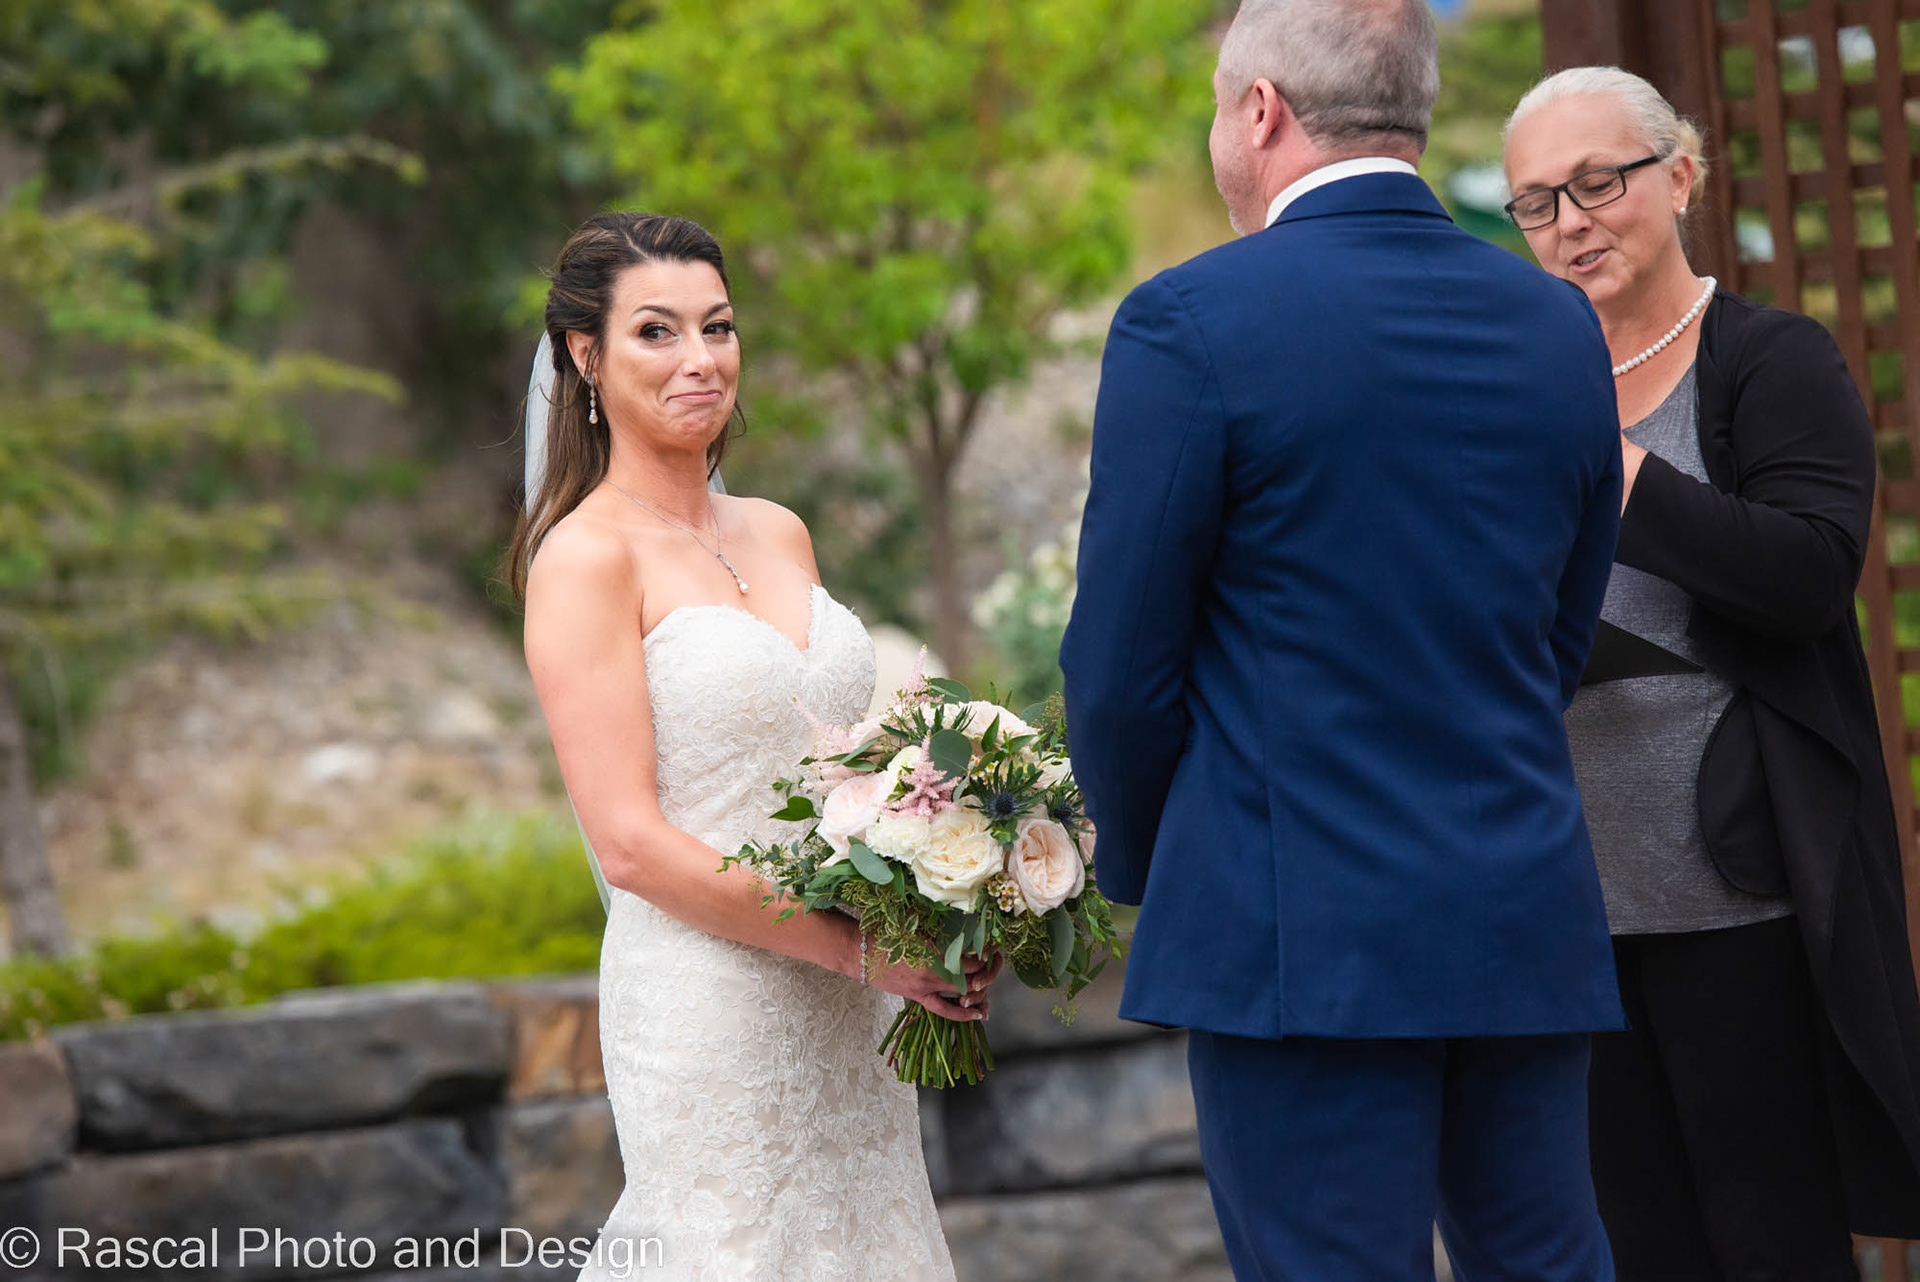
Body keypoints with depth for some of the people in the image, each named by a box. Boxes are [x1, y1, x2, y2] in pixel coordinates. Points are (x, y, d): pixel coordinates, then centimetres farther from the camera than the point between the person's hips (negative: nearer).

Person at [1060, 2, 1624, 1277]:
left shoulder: (1190, 323, -9)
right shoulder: (1561, 326, 8)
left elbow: (1122, 665, -6)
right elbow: (1562, 643, 14)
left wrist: (1144, 873, 11)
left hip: (1306, 935, -5)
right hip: (1530, 929, 6)